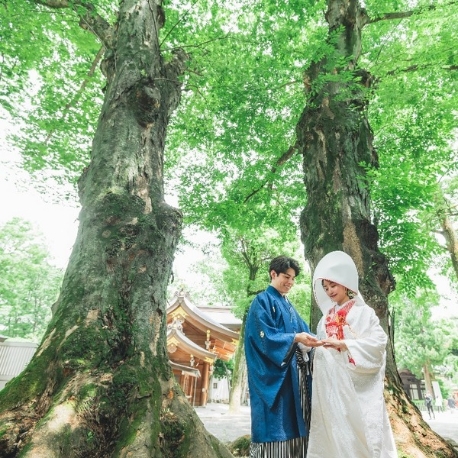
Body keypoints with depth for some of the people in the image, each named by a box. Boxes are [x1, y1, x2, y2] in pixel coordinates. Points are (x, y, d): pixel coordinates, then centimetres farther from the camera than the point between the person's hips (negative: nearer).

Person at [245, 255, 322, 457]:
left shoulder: (288, 305, 19)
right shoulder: (262, 301, -6)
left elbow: (302, 330, 13)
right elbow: (264, 337, -16)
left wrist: (311, 340, -8)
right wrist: (295, 338, -26)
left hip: (292, 372, 8)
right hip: (273, 374, -8)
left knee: (293, 422, 8)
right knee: (275, 424, -5)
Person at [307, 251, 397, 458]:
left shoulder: (363, 312, -2)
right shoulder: (326, 318, 13)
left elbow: (379, 340, -14)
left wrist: (343, 344, -21)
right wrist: (312, 344, -4)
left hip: (358, 382, -5)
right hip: (331, 383, 5)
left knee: (362, 427, -1)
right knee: (333, 428, 7)